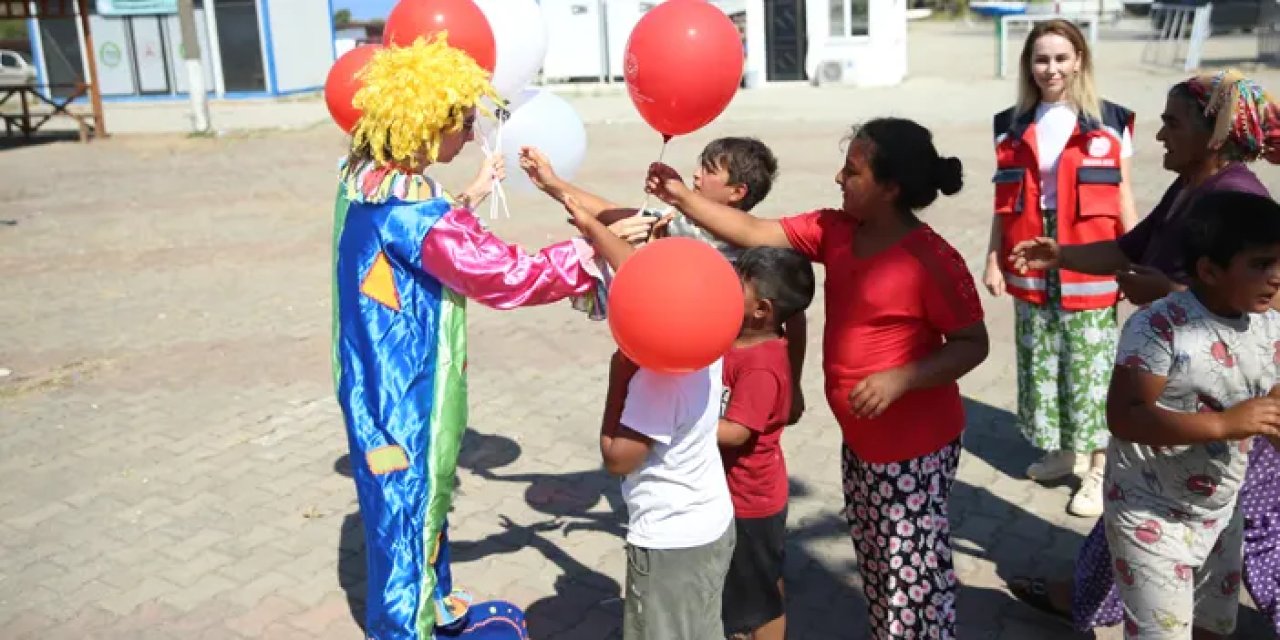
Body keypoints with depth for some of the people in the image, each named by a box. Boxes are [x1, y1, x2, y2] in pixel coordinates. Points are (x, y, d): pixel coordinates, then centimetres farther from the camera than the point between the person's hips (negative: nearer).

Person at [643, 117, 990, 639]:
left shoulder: (933, 261, -22)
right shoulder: (835, 231, -1)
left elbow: (973, 345, -16)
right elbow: (755, 234, -1)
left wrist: (900, 378, -29)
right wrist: (682, 198, -8)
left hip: (914, 448, -8)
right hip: (859, 440, 8)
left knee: (912, 574, 5)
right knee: (875, 564, 22)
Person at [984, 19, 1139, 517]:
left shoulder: (1109, 122, -1)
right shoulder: (1013, 126, 6)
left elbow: (1122, 196, 1)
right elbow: (1004, 202, 8)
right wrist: (993, 260, 3)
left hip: (1089, 271, -3)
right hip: (1031, 272, 3)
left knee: (1090, 370, 1)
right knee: (1041, 366, 12)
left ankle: (1098, 468, 15)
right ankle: (1066, 450, 31)